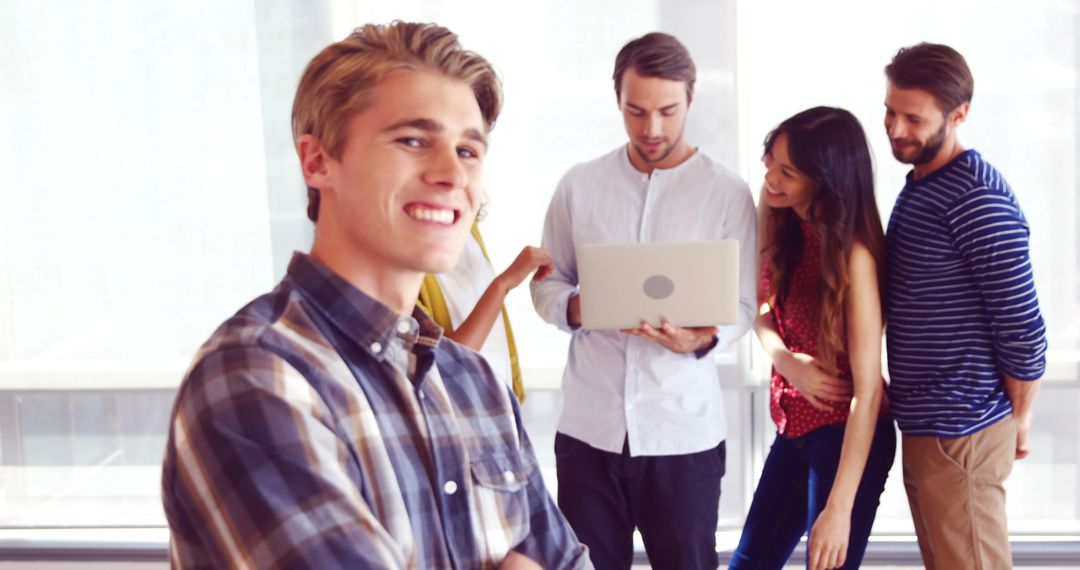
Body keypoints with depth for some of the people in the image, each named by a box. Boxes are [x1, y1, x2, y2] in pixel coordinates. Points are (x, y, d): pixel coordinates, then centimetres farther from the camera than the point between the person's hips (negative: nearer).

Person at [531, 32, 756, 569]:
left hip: (684, 428, -1)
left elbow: (742, 305, -1)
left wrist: (700, 338, -21)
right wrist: (574, 309, -12)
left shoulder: (728, 192, -1)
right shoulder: (579, 185, 4)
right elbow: (547, 282, 10)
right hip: (589, 422, 2)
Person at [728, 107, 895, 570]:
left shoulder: (852, 254, -23)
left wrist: (839, 509, -26)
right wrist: (785, 359, -17)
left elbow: (868, 387, -24)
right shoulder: (780, 219, -4)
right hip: (795, 428, 7)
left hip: (846, 437, -7)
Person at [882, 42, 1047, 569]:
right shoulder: (918, 185, 12)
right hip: (923, 425, 9)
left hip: (960, 432, -9)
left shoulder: (977, 200, -19)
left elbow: (1022, 324, -18)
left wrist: (1019, 417, -7)